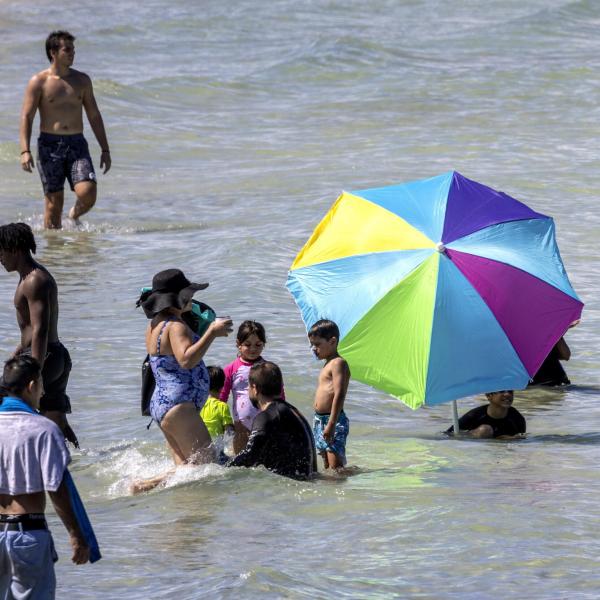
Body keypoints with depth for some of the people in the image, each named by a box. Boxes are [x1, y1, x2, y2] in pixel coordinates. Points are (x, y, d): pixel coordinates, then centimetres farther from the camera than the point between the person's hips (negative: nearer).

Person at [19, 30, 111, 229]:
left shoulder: (82, 80, 11)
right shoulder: (39, 82, -1)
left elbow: (94, 116, 15)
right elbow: (26, 117, -4)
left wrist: (105, 149, 11)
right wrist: (25, 151, -16)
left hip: (77, 145, 2)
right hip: (49, 145, -2)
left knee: (88, 194, -14)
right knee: (54, 201, -2)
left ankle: (74, 217, 18)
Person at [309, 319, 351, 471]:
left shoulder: (338, 364, -12)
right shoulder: (328, 364, 19)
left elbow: (339, 394, -22)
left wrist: (331, 424, -27)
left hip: (334, 420, -10)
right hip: (320, 420, 10)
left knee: (336, 466, -15)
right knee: (327, 466, 11)